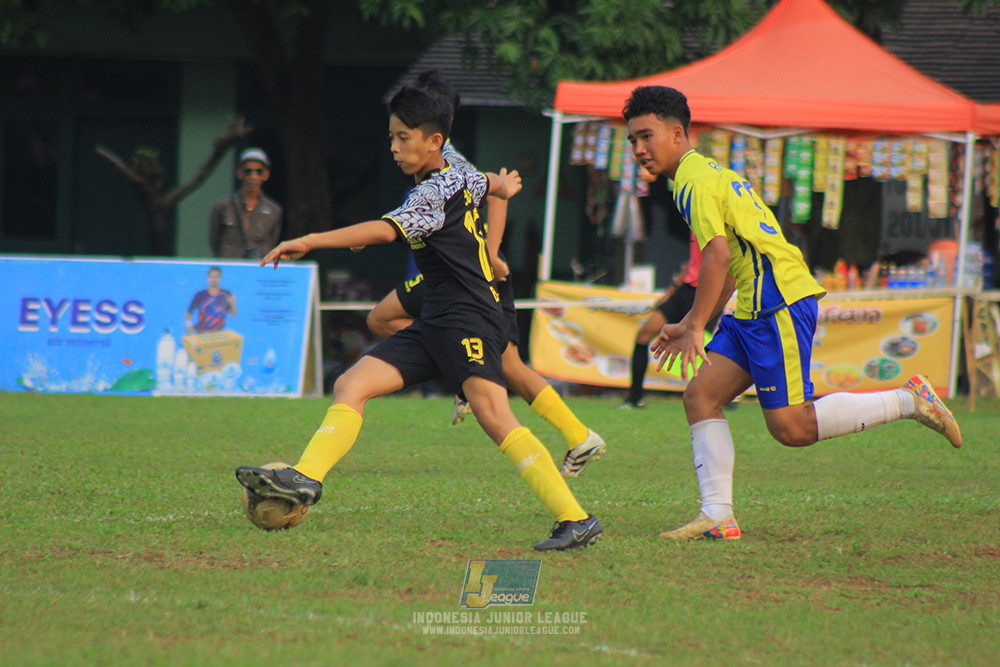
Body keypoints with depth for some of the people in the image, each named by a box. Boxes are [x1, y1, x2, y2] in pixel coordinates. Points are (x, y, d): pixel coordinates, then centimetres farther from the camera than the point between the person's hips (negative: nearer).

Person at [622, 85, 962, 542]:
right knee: (700, 396, 2)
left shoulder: (695, 181, -11)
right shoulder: (708, 173, 21)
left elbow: (718, 255, -22)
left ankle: (908, 401, -1)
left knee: (790, 427, -9)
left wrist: (694, 327, -18)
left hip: (778, 304, -10)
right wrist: (689, 325, 25)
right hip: (756, 310, 10)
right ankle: (717, 517, -3)